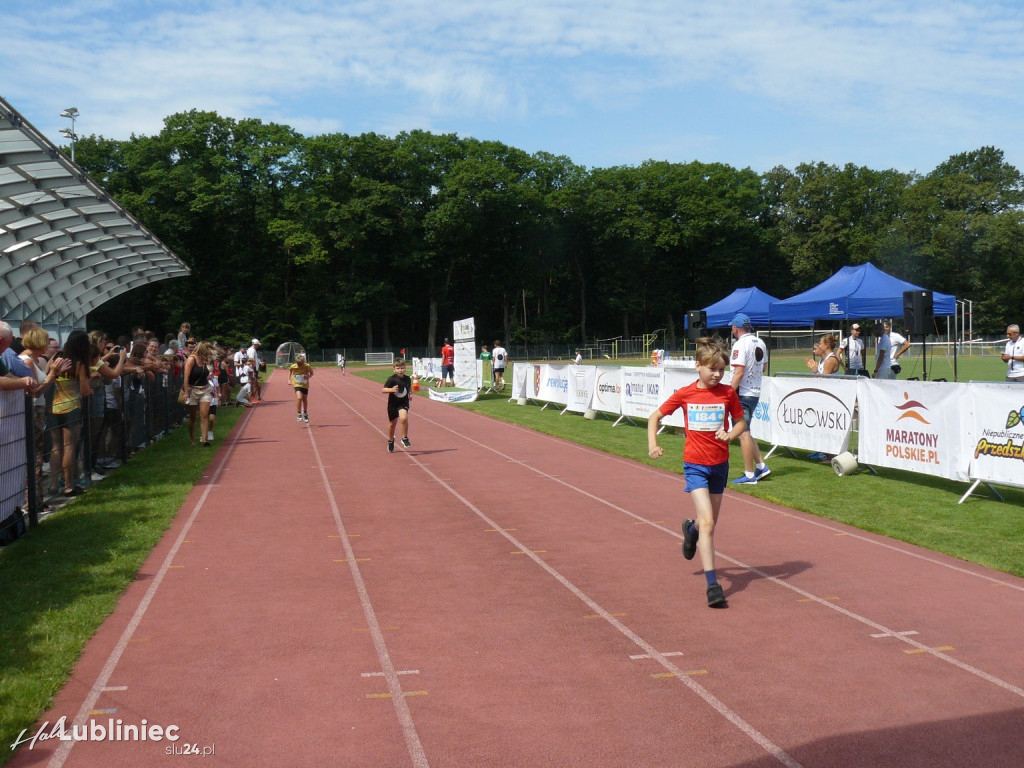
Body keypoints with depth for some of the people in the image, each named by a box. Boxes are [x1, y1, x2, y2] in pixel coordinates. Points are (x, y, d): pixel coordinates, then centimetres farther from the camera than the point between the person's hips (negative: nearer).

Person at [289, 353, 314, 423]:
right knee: (299, 398, -23)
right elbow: (290, 370, 10)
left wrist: (308, 376, -20)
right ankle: (299, 414, -10)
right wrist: (289, 379, 4)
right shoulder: (293, 366, -14)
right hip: (297, 385, -2)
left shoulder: (307, 366, -15)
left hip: (305, 385, 2)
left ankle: (305, 414, 38)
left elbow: (311, 373, 2)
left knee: (305, 400, 13)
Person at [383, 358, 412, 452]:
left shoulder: (408, 379, -3)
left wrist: (410, 394, 1)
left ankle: (405, 438, -8)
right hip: (393, 403, -1)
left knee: (404, 418, -27)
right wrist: (391, 390, -32)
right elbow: (383, 389, -15)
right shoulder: (392, 379, -14)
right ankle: (391, 441, 39)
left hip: (404, 403, 1)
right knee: (392, 423, 14)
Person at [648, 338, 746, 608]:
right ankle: (712, 585, -14)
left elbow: (741, 422, 8)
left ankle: (691, 528, 54)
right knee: (707, 522, -15)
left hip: (719, 464, 3)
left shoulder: (728, 393, -4)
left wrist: (731, 434, -15)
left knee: (710, 523, 15)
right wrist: (652, 444, -9)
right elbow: (655, 417, 5)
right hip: (695, 465, -3)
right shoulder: (684, 394, -6)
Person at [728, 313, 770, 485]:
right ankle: (761, 466, 17)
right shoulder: (760, 342, 10)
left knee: (743, 433, -4)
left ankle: (749, 474, -1)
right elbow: (763, 366, 21)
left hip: (742, 394, -9)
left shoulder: (740, 344, -16)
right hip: (756, 392, 9)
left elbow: (739, 372, -22)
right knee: (745, 432, 19)